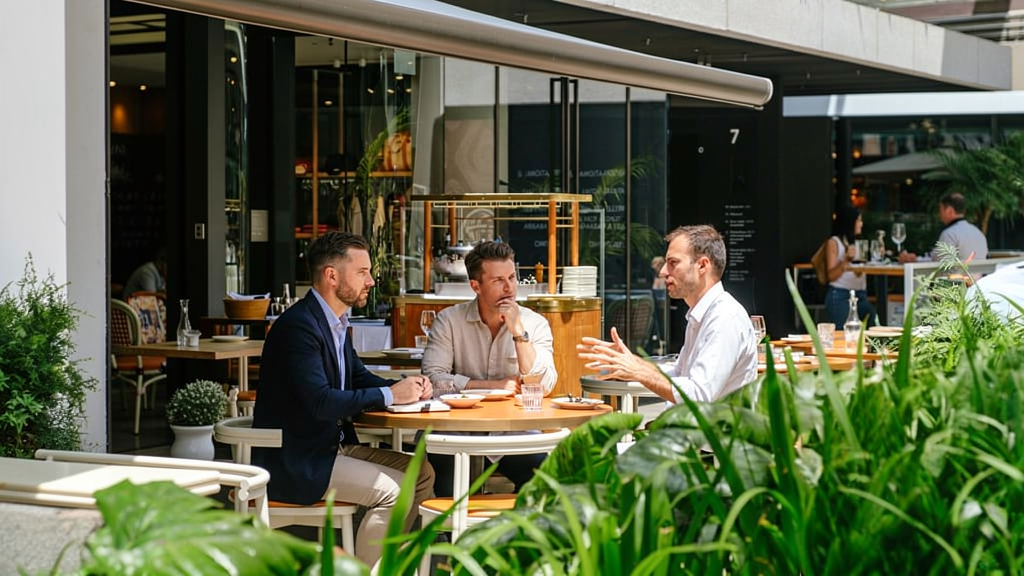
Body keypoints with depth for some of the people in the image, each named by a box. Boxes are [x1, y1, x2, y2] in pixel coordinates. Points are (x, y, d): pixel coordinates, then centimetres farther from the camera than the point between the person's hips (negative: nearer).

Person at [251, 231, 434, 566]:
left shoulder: (336, 321, 10)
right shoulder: (298, 324, -20)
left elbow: (359, 376, 19)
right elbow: (320, 401, -29)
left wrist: (406, 387, -1)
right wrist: (389, 395, -22)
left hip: (332, 445, 10)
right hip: (297, 461, -10)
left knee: (420, 474, 6)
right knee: (392, 489, -20)